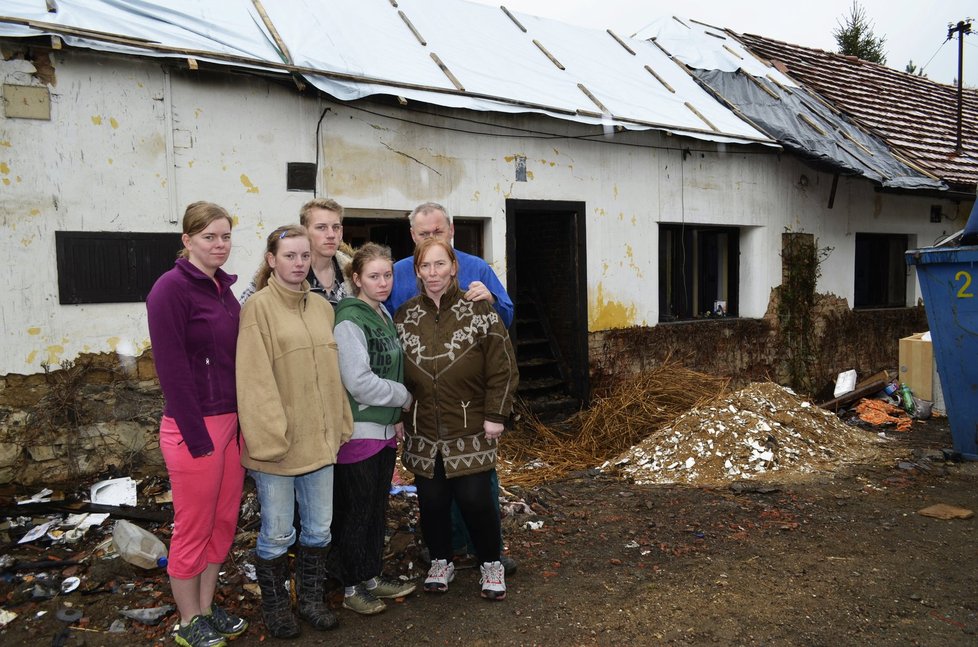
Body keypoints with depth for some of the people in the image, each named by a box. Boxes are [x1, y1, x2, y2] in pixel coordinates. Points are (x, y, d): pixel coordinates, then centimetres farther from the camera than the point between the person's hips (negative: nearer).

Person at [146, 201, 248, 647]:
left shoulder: (224, 288, 10)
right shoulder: (171, 289, -14)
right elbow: (172, 369, -17)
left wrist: (242, 422, 10)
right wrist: (197, 437, -17)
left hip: (230, 422, 8)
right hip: (194, 427, -7)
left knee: (224, 522, 15)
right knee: (193, 529, 7)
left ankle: (207, 608, 32)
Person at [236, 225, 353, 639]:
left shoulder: (322, 308, 10)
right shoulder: (258, 307, -10)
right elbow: (254, 378, -15)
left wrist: (341, 423, 11)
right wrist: (268, 436, -18)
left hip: (319, 439, 6)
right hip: (277, 442, -6)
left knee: (319, 529, 16)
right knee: (278, 534, 8)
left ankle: (311, 599, 36)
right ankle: (275, 608, 30)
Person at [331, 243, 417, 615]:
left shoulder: (383, 314, 10)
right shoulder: (349, 320, -17)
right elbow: (359, 382, -22)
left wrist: (396, 416, 11)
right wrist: (405, 397, -9)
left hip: (385, 429, 8)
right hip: (358, 431, -8)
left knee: (377, 508, 17)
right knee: (355, 512, 5)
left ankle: (373, 577, 31)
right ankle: (352, 588, 20)